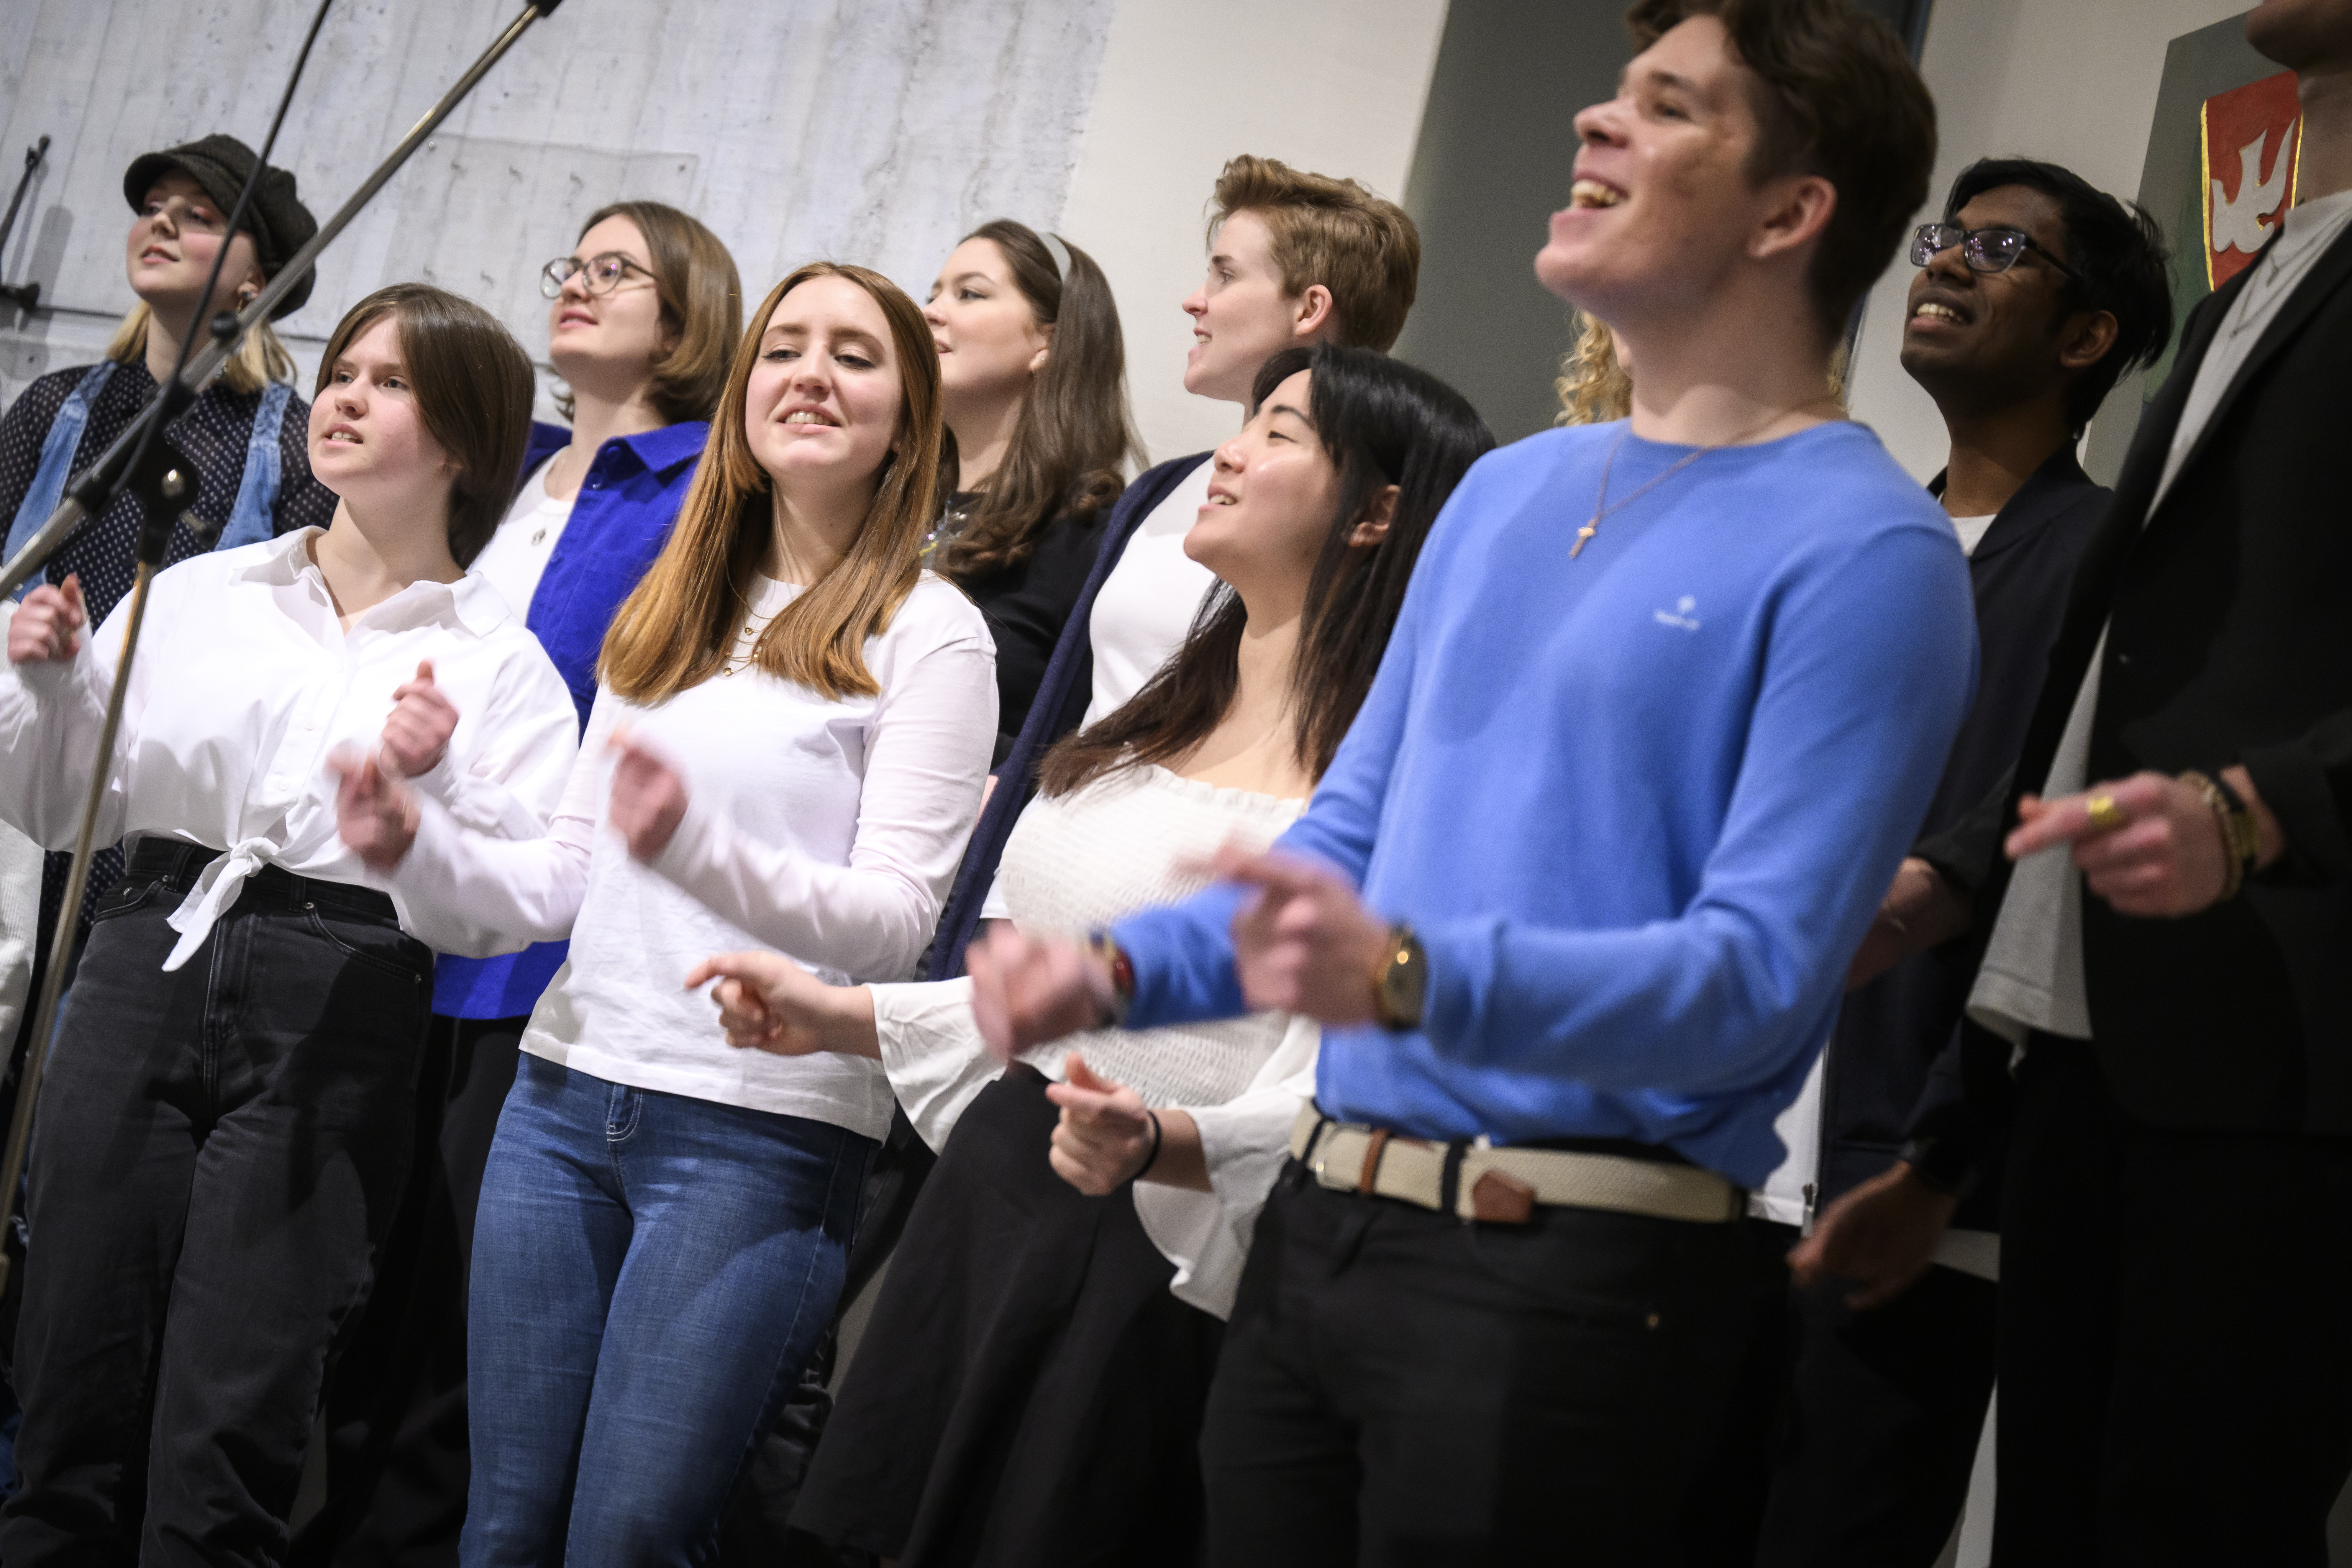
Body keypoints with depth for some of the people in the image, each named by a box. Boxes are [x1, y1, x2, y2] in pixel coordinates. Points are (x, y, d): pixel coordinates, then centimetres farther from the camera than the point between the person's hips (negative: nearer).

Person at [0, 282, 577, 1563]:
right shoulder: (193, 596, 15)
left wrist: (436, 782, -17)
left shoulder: (497, 664, 5)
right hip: (144, 974, 3)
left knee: (225, 1439, -6)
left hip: (337, 1015, -3)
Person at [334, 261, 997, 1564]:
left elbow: (897, 918, -13)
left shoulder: (928, 634, -3)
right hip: (566, 1091, 6)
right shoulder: (665, 619, 17)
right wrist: (422, 848, 0)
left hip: (766, 1128, -6)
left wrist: (697, 847, -28)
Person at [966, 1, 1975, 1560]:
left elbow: (1758, 974, -18)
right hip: (1318, 1225, 7)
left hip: (1570, 1274, -7)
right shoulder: (1508, 492, 16)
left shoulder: (1865, 549, -9)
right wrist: (1116, 971, 5)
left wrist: (1413, 978, -32)